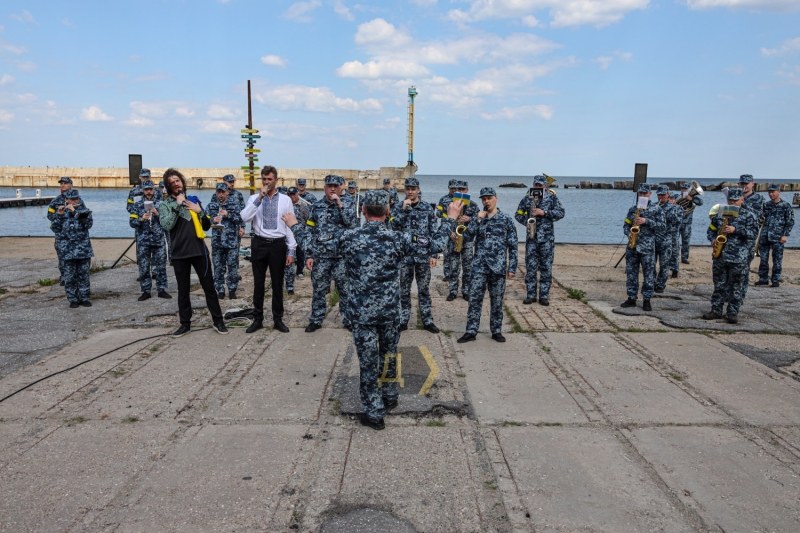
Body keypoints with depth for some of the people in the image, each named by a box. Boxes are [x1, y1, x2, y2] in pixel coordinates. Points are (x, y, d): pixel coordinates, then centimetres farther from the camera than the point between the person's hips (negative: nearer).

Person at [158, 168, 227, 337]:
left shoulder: (194, 200, 12)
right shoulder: (165, 205, 2)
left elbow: (207, 226, 13)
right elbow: (166, 225, -18)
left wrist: (200, 211, -4)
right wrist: (177, 204, -16)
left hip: (199, 250, 2)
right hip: (180, 253, -2)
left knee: (209, 287, 5)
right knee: (183, 291, 8)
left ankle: (218, 321, 13)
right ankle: (185, 324, 19)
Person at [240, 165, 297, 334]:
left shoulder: (286, 200, 2)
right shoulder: (254, 198, 3)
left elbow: (290, 226, 1)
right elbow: (245, 217, -14)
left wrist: (291, 251, -2)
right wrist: (259, 198, -19)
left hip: (278, 245, 0)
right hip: (259, 244, 1)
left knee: (277, 284, 8)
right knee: (258, 283, 9)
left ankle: (278, 319, 21)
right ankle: (258, 319, 21)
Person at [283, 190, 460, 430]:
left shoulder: (348, 238, -11)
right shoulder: (399, 239, -10)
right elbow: (434, 246, -2)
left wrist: (296, 225, 19)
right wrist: (450, 220, 12)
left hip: (362, 312, -1)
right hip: (390, 311, 1)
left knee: (368, 362, 8)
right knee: (389, 355, 23)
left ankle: (374, 414, 17)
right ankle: (390, 398, 41)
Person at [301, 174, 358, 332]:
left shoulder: (347, 205, 4)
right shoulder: (315, 207, 5)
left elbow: (352, 224, -13)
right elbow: (309, 232, 5)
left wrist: (340, 204, -16)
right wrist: (308, 255, -1)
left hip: (342, 256, -1)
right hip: (320, 256, 1)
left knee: (345, 289, 6)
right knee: (319, 289, 9)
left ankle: (349, 319, 19)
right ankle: (316, 320, 21)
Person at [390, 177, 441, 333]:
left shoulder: (428, 208, 1)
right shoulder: (399, 207, 2)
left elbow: (434, 233, 2)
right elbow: (392, 228, -11)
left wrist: (434, 254, -4)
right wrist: (403, 209, -18)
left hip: (423, 255, 0)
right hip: (404, 255, 0)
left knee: (424, 289, 7)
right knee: (404, 290, 8)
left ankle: (427, 321, 16)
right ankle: (403, 320, 18)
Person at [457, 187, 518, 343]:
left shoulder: (506, 219, 1)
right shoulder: (478, 219, 9)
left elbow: (513, 246, 1)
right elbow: (467, 236, -6)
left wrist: (512, 268, -3)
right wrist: (478, 219, -13)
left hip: (498, 267, -1)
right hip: (479, 266, 2)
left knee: (497, 300, 7)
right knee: (475, 298, -1)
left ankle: (496, 331, 19)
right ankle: (471, 331, 5)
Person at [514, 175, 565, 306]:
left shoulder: (552, 197, 4)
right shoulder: (527, 199, 8)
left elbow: (561, 212, -5)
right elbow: (518, 214, 14)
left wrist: (544, 212, -16)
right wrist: (526, 222, -6)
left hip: (547, 237, -1)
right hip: (531, 237, 1)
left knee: (546, 267, 1)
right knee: (530, 267, 2)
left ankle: (544, 296, 8)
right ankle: (530, 295, 10)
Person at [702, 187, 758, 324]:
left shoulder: (749, 215, 2)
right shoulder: (720, 214, 12)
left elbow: (753, 233, -8)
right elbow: (710, 230, 17)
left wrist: (736, 230, -19)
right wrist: (713, 239, -3)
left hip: (739, 258, -3)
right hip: (719, 256, 3)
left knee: (737, 287, 2)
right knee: (719, 285, 9)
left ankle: (733, 313, 9)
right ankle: (716, 311, 14)